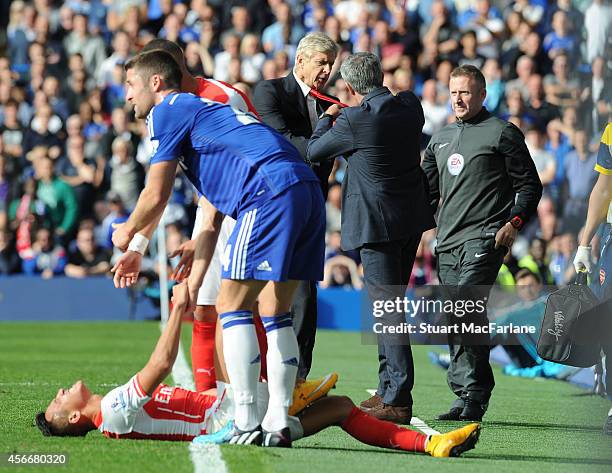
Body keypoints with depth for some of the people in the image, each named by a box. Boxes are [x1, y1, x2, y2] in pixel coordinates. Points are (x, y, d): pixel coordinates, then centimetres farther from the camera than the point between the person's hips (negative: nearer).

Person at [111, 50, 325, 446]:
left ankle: (246, 422, -7)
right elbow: (212, 224, 34)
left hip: (271, 194, -9)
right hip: (309, 192, 9)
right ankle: (279, 421, 10)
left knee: (233, 307, -4)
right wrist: (192, 286, 33)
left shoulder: (169, 111, 8)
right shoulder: (202, 112, 35)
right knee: (275, 313, 13)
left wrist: (128, 234, 26)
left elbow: (156, 197, 5)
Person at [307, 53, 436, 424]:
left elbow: (314, 152, -3)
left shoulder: (354, 121, -18)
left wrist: (328, 118, 16)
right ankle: (390, 390, 22)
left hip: (377, 223, -7)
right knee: (390, 303, 16)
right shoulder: (410, 106, 0)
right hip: (413, 218, 7)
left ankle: (397, 399, -6)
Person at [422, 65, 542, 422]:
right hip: (448, 243, 7)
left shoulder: (503, 133, 1)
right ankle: (473, 395, 10)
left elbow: (530, 185, 1)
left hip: (485, 239, -7)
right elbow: (428, 189, 28)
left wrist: (514, 223, -11)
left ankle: (472, 394, -20)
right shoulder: (441, 139, 20)